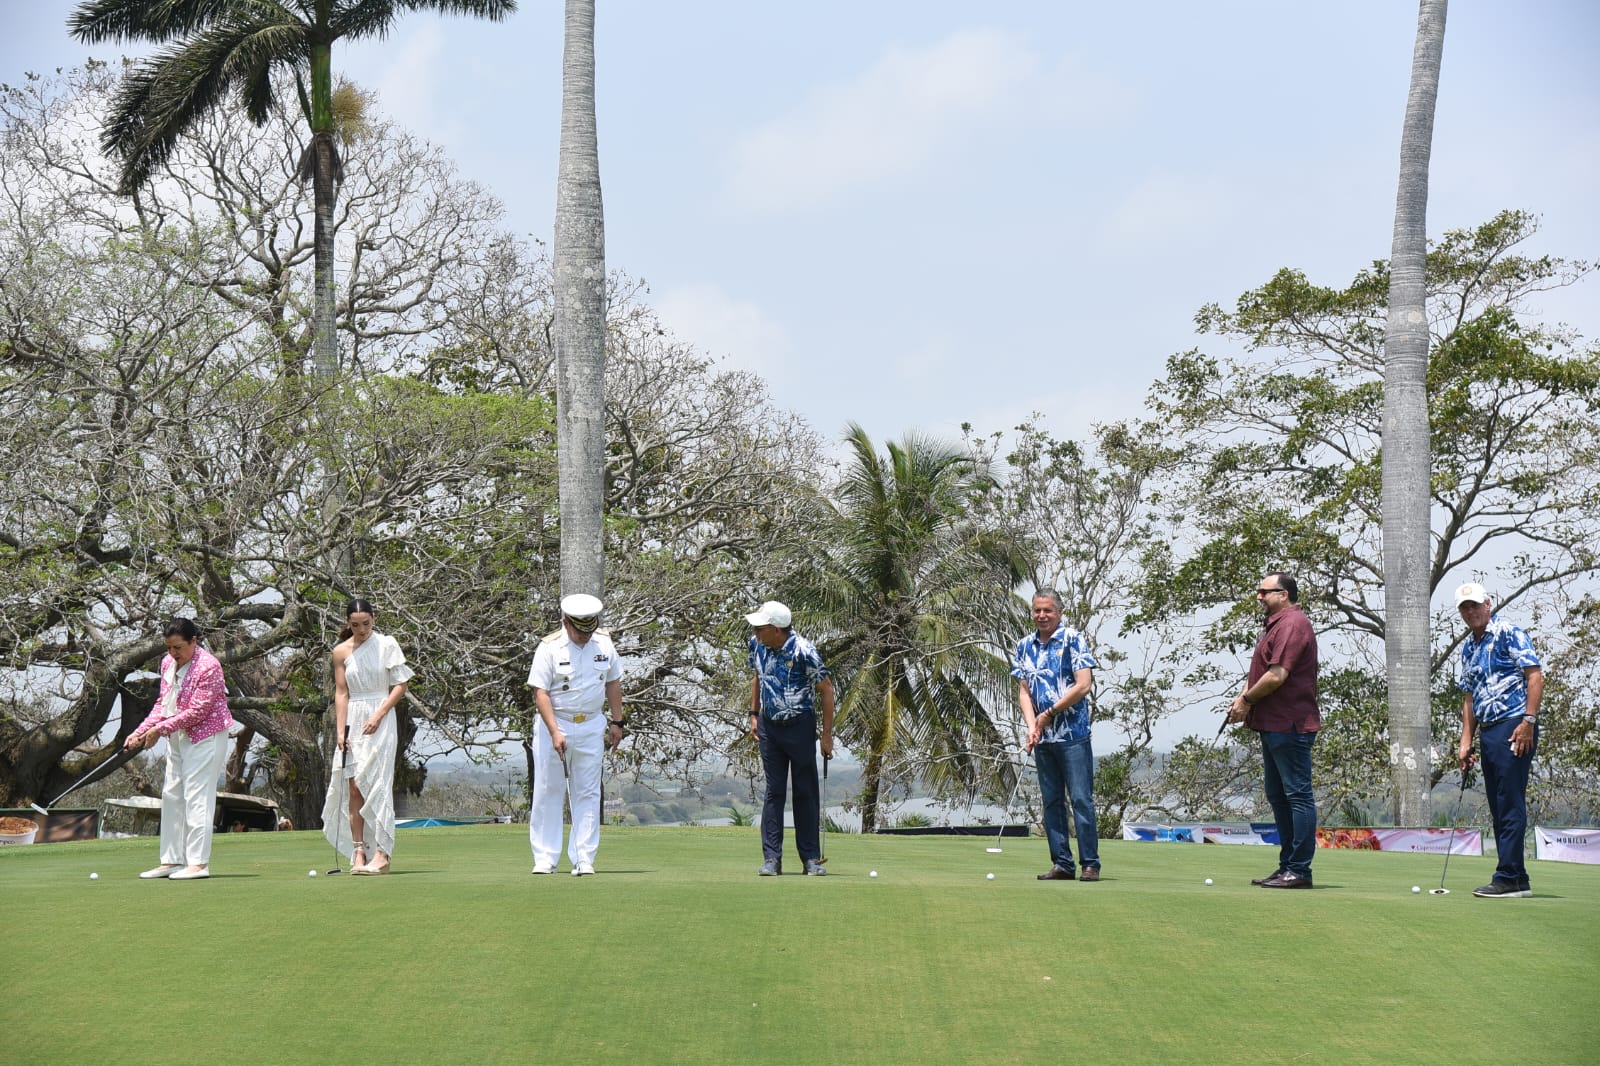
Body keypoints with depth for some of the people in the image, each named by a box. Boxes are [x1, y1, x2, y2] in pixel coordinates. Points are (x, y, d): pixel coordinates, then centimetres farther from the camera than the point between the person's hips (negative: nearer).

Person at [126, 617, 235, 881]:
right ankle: (172, 860, 16)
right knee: (172, 796, 10)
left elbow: (197, 711, -21)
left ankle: (199, 862, -9)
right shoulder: (168, 663, 6)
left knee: (197, 796, -11)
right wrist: (142, 730, -2)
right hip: (177, 738, 9)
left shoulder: (208, 666, -19)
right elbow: (163, 702, 11)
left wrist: (161, 729, -20)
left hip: (205, 737, -9)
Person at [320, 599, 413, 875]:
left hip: (380, 720, -3)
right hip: (353, 720, 3)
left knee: (376, 784, -10)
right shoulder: (341, 651, 5)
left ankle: (381, 853, -10)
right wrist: (340, 731, -2)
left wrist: (378, 715, -11)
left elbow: (401, 684, -2)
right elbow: (341, 692, 5)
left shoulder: (386, 644, -2)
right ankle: (358, 852, 3)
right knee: (353, 788, -1)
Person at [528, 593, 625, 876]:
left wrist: (617, 722, 11)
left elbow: (613, 682, 13)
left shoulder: (604, 643, 1)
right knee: (548, 792, 0)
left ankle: (583, 859, 6)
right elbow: (540, 692, -13)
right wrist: (555, 732, -20)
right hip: (554, 725, -3)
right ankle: (545, 858, 6)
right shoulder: (549, 647, -11)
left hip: (592, 727, 3)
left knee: (588, 794, 2)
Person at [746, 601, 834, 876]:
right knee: (773, 791, 4)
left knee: (806, 792, 2)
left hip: (800, 726, -4)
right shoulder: (756, 644, -3)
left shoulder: (804, 651, -21)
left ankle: (811, 858, 10)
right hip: (769, 726, 5)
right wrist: (754, 714, 11)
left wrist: (827, 734, -12)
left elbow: (826, 689, -13)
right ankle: (771, 858, 4)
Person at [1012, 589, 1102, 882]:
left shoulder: (1073, 639, -5)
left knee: (1081, 799, -6)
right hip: (1042, 738, 6)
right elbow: (1024, 691, 10)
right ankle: (1062, 864, 13)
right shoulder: (1024, 646, 11)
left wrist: (1049, 714, -9)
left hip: (1073, 734, -6)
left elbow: (1084, 685, -12)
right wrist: (1031, 727, -6)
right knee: (1052, 802, 8)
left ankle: (1090, 864, -1)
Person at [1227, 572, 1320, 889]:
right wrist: (1243, 698, 7)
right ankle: (1288, 866, 19)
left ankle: (1299, 870, -6)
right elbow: (1260, 671, 24)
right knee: (1278, 795, 13)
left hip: (1290, 725, -11)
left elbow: (1277, 675, -21)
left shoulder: (1292, 625, -14)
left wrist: (1247, 700, -9)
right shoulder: (1275, 625, 19)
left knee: (1298, 795, -7)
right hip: (1273, 724, 11)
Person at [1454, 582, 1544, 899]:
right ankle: (1518, 880, 13)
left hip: (1513, 728, -9)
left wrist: (1529, 722, -19)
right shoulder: (1468, 648, 19)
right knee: (1499, 809, 8)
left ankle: (1508, 878, -9)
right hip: (1487, 731, 9)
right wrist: (1466, 740, 15)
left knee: (1510, 806, -9)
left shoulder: (1508, 633, -5)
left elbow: (1535, 675, -12)